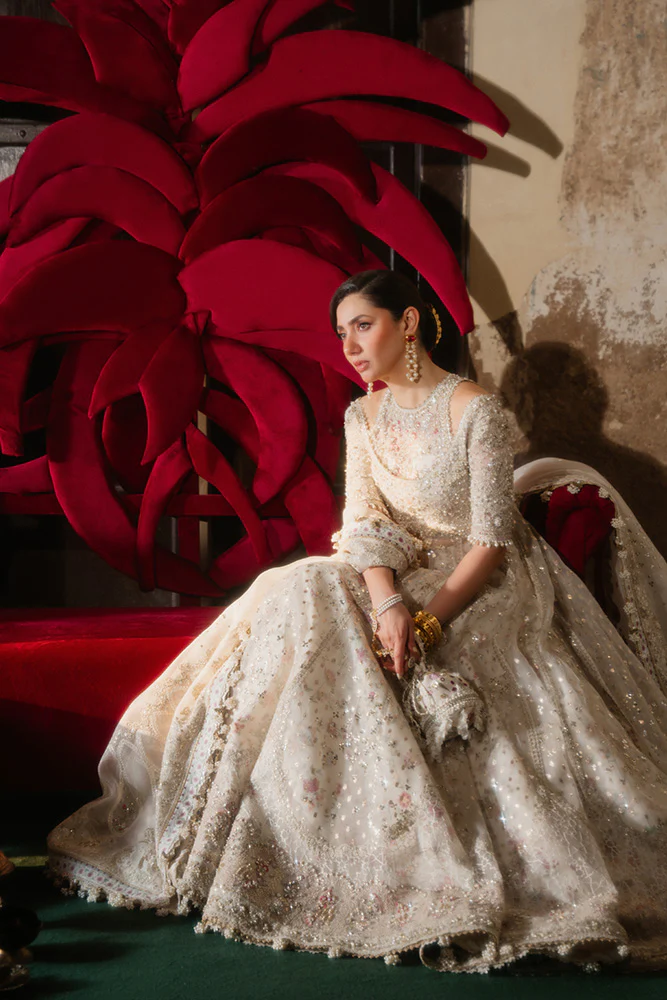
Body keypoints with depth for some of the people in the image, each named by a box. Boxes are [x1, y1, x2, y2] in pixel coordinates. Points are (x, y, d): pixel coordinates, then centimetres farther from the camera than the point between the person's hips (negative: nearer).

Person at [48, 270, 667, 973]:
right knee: (301, 596, -21)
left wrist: (428, 619, -28)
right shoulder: (362, 417, 7)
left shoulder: (474, 409, -11)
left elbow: (491, 540, -15)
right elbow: (366, 520, -5)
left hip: (476, 585, -6)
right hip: (396, 578, 6)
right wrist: (388, 602, -25)